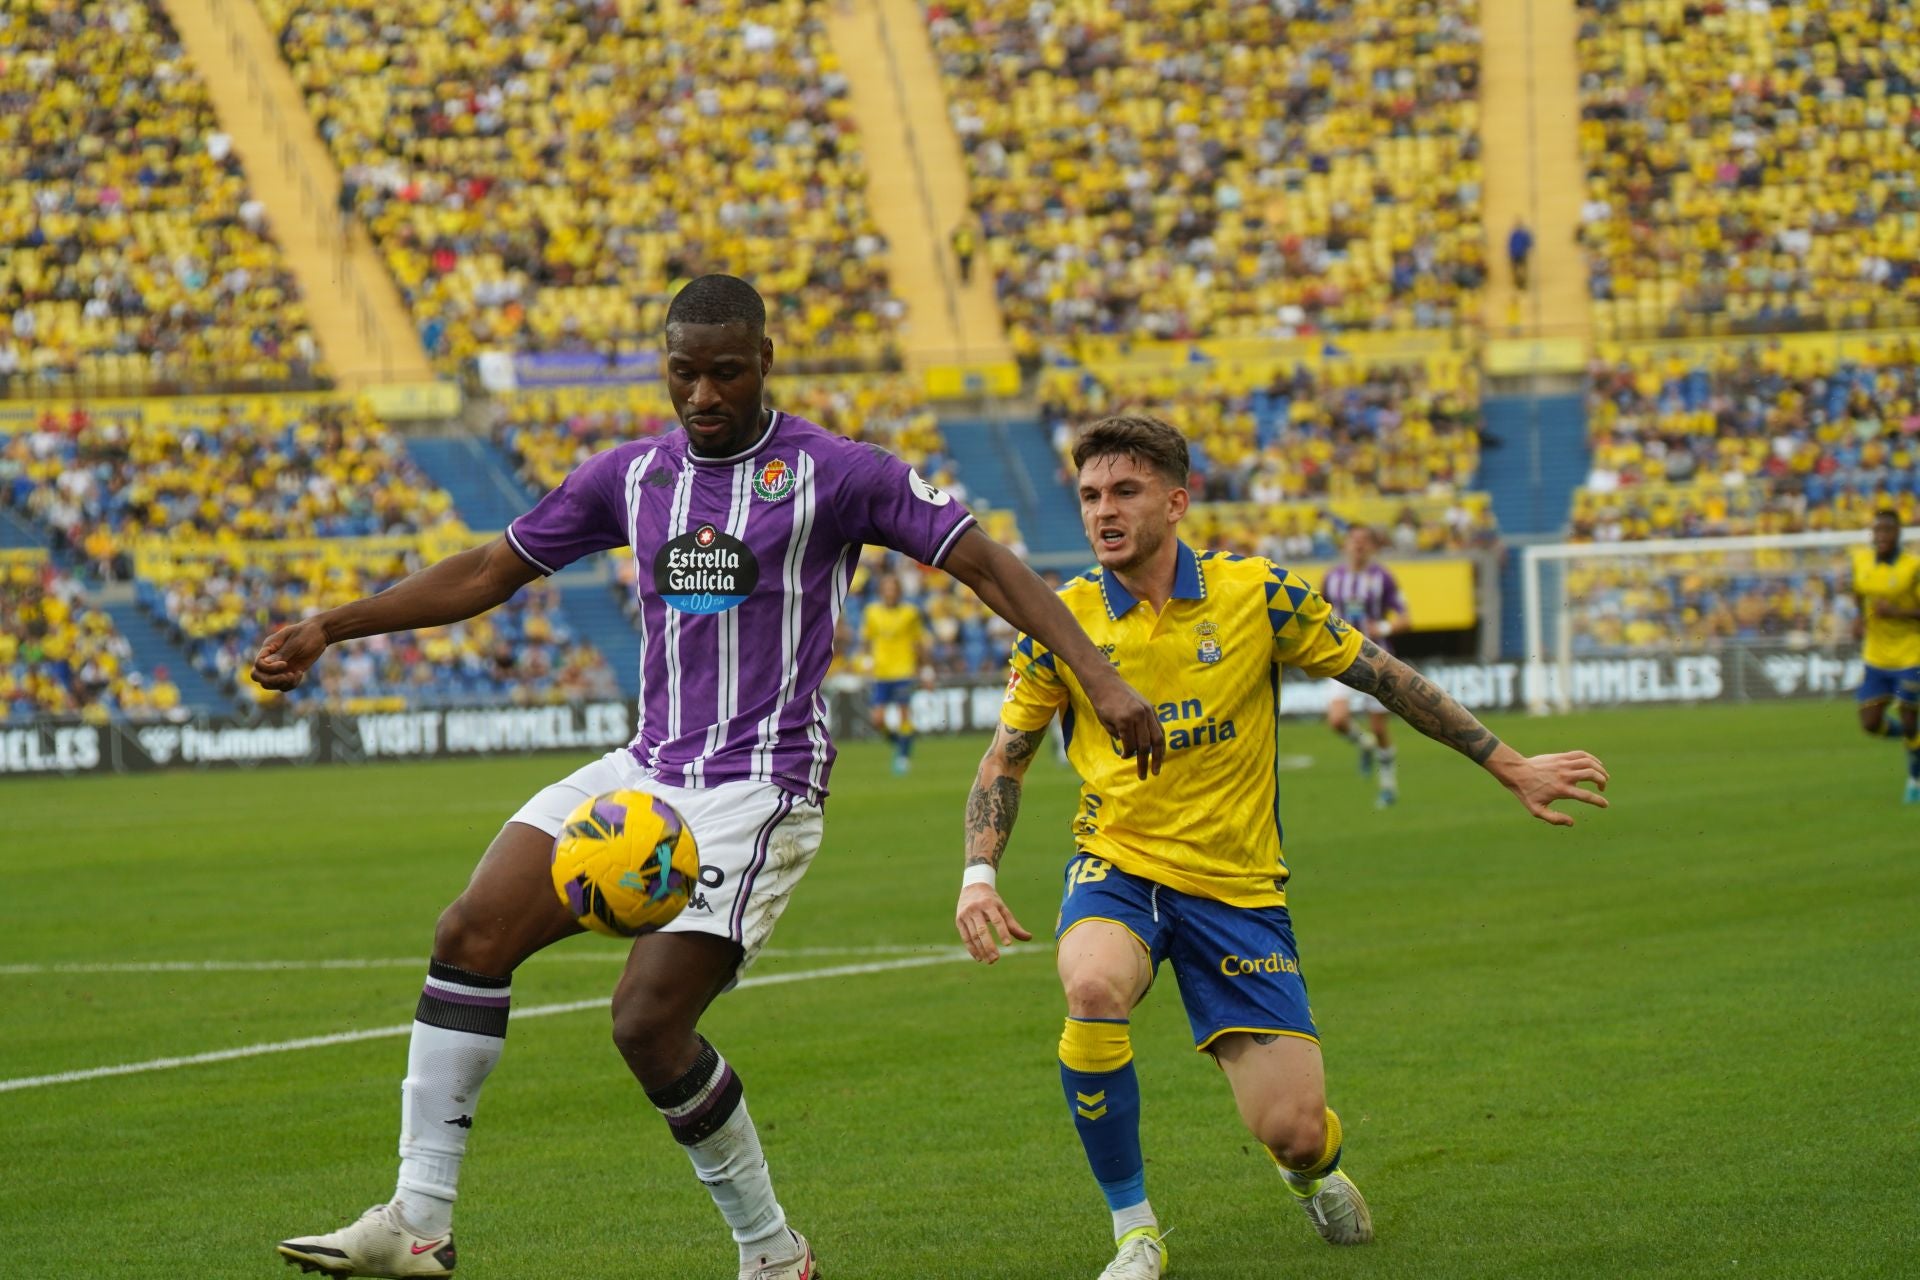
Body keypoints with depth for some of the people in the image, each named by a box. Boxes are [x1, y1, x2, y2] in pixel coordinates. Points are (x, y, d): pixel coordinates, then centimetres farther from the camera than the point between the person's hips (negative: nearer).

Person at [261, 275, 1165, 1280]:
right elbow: (489, 571, 17)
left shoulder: (833, 472, -5)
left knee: (648, 1022, -16)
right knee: (471, 934, -11)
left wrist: (1099, 679, -15)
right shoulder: (633, 475, 10)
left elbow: (986, 565, -5)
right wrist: (329, 628, 12)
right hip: (646, 771, 6)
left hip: (758, 784, -6)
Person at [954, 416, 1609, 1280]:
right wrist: (978, 874, -10)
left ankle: (1312, 1171, 34)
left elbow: (1385, 678, 3)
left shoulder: (1255, 595, -7)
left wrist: (1510, 767, 7)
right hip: (1118, 865, 0)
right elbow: (1004, 761, 6)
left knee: (1291, 1130, -9)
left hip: (1237, 884, 0)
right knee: (1093, 987, -36)